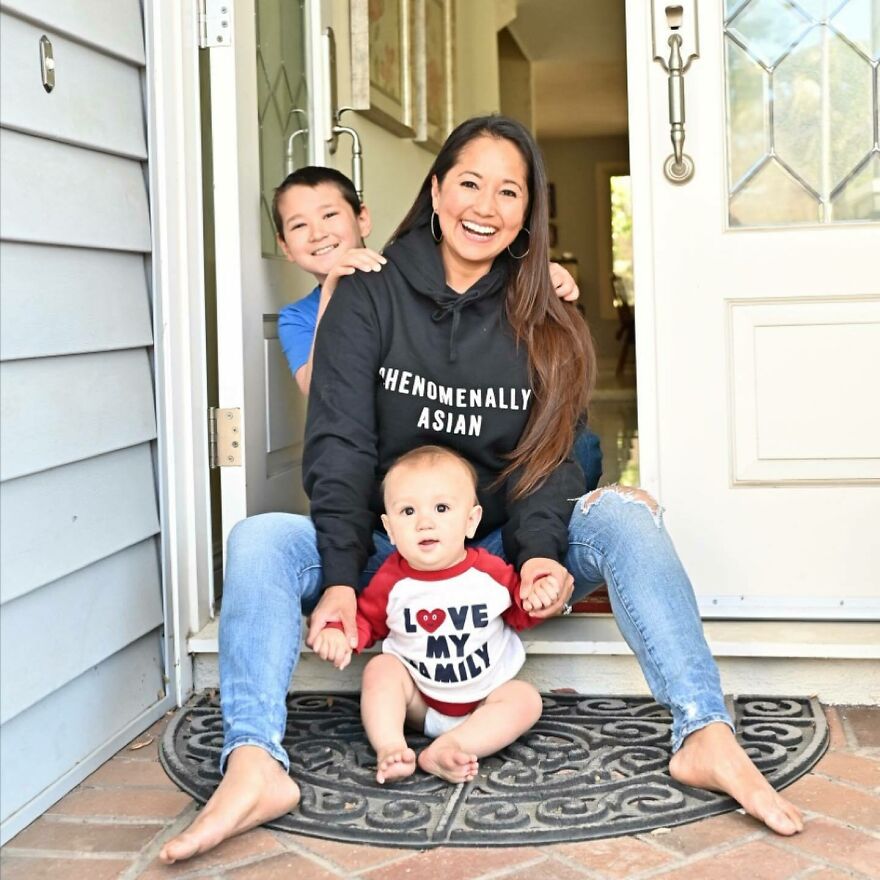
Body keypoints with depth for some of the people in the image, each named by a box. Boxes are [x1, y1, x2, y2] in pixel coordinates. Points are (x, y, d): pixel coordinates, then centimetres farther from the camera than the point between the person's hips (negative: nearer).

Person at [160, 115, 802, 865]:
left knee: (620, 514, -25)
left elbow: (546, 457, -4)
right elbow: (339, 446, -11)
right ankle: (254, 766, -41)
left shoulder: (543, 324, 5)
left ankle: (707, 737, -34)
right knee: (260, 540, -26)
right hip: (386, 553, -1)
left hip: (506, 552, 1)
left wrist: (541, 549, -26)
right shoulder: (368, 299, -1)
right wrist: (341, 578, -25)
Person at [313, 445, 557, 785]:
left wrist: (534, 598, -18)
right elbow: (366, 618, 4)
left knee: (526, 700, -22)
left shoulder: (491, 571, -11)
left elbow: (519, 613, 5)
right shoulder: (391, 579, -11)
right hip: (417, 700, 0)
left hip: (484, 700, 0)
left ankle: (444, 750, -37)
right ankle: (391, 749, -36)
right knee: (380, 668, -21)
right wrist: (339, 632, -17)